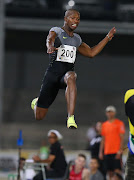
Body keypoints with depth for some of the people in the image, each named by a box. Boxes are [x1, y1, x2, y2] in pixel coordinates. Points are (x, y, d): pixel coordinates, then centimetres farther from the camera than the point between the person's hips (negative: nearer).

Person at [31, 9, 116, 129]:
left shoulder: (77, 39, 17)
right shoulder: (56, 31, 0)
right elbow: (50, 39, -24)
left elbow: (91, 53, 27)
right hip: (53, 73, -2)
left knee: (71, 77, -41)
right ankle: (37, 102, 42)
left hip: (68, 73, 3)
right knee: (39, 116, 0)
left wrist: (107, 38, 24)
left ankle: (71, 119, -45)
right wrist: (50, 46, -49)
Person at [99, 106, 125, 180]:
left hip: (116, 152, -5)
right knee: (109, 171, 4)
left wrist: (120, 150, -16)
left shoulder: (119, 123, -1)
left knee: (117, 170, -11)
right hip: (107, 152, 5)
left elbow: (122, 138, -6)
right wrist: (101, 152, 11)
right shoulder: (104, 125, 15)